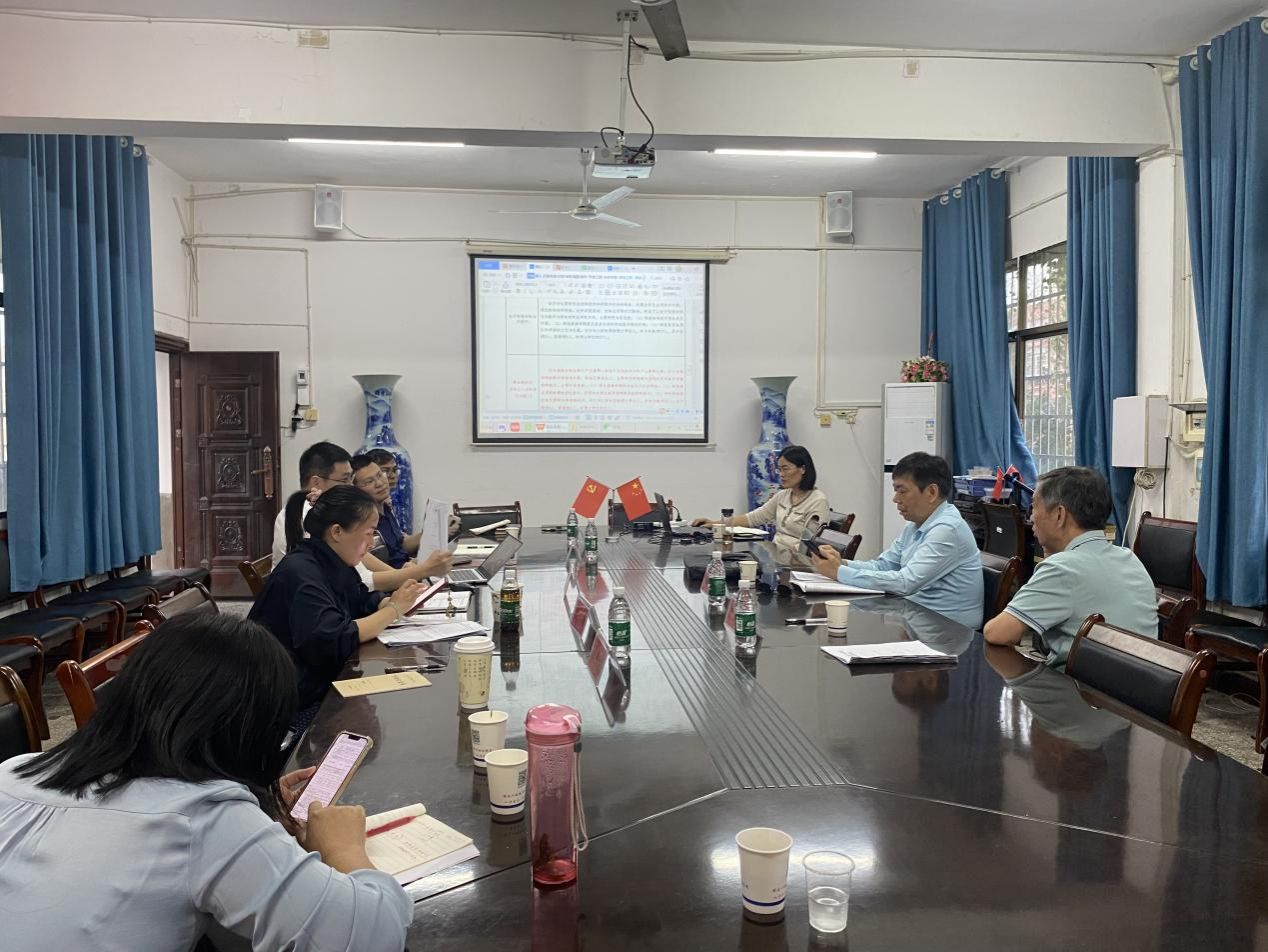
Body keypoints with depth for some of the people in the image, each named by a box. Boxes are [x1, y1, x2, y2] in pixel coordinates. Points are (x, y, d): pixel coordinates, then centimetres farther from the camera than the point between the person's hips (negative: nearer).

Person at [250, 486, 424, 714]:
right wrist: (394, 609, -19)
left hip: (322, 683, 9)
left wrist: (394, 602, -6)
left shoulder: (334, 564, 7)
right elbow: (336, 640, -29)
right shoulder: (301, 574, -22)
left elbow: (363, 600, 17)